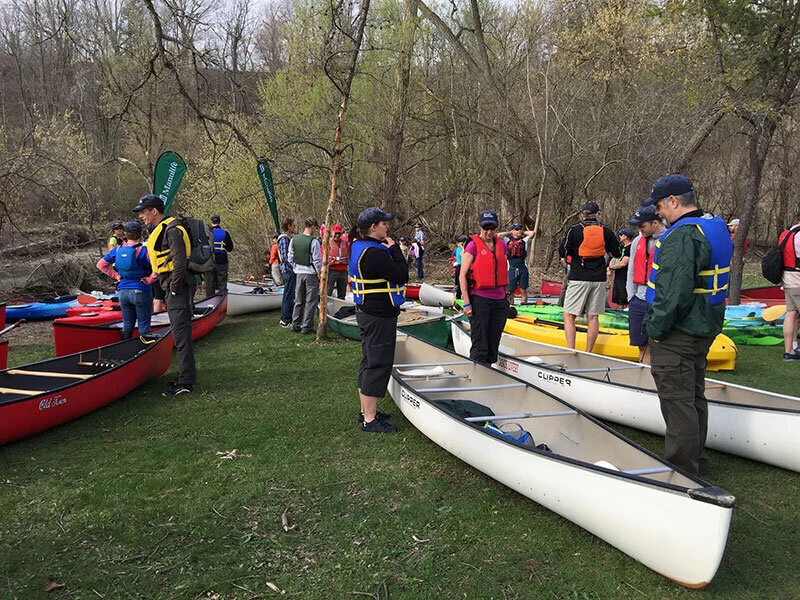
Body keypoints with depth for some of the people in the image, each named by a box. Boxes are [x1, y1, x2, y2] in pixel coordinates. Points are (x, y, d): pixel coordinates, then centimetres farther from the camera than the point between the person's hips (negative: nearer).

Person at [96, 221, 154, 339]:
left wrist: (116, 275, 9)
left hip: (122, 292, 5)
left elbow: (101, 264, 10)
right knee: (144, 327, 4)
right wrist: (149, 279, -13)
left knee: (127, 325, 16)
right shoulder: (143, 250, -13)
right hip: (141, 292, -5)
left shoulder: (117, 249, 3)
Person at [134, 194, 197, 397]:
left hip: (179, 288, -11)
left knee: (181, 334, -8)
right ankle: (187, 376, 24)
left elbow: (180, 261, -23)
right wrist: (169, 289, 18)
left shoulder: (172, 230, -15)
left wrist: (174, 288, -18)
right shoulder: (161, 230, 19)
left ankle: (185, 382, -4)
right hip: (173, 289, 11)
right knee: (180, 333, 15)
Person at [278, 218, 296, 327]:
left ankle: (285, 319, 21)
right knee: (288, 296, -6)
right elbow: (285, 257, -21)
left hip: (289, 270, 10)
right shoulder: (284, 239, -14)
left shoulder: (288, 238, 17)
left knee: (289, 295, 14)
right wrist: (294, 267, -18)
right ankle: (286, 321, -2)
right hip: (288, 270, -10)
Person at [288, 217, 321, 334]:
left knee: (298, 301, 14)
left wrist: (296, 269, 17)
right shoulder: (314, 241, -15)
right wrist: (319, 275, -4)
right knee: (311, 301, 2)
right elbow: (317, 261, -13)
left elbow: (290, 259, 7)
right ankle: (306, 327, 3)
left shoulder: (294, 239, 3)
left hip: (298, 273, 6)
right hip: (311, 274, -6)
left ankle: (295, 325, 18)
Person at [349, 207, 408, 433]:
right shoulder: (374, 253, -24)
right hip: (379, 317, -11)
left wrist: (389, 249, 5)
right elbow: (402, 275, -19)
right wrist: (394, 249, -12)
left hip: (368, 313, 11)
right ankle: (370, 420, 4)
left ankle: (366, 410, 32)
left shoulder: (359, 247, 10)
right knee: (378, 364, -3)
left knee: (369, 361, 19)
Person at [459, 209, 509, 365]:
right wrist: (466, 303, -13)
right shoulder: (473, 245, -5)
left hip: (499, 300, 6)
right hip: (479, 298, -6)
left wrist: (506, 295, 16)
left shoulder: (501, 245, 11)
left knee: (493, 342, 10)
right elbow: (462, 275, -8)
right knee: (479, 344, -5)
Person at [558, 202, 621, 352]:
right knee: (593, 317, 9)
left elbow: (562, 253, -5)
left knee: (569, 316, 1)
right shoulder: (606, 231, 5)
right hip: (599, 280, 4)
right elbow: (617, 254, 12)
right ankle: (588, 353, 13)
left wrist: (567, 260, 15)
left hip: (579, 279, -3)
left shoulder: (575, 230, -5)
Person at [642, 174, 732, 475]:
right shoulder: (716, 228, 12)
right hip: (704, 329, 10)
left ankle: (682, 470, 7)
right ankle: (695, 460, 32)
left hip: (677, 335, -10)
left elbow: (674, 290, -28)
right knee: (694, 396, 19)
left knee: (677, 399, -2)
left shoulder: (682, 235, -21)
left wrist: (657, 328, -17)